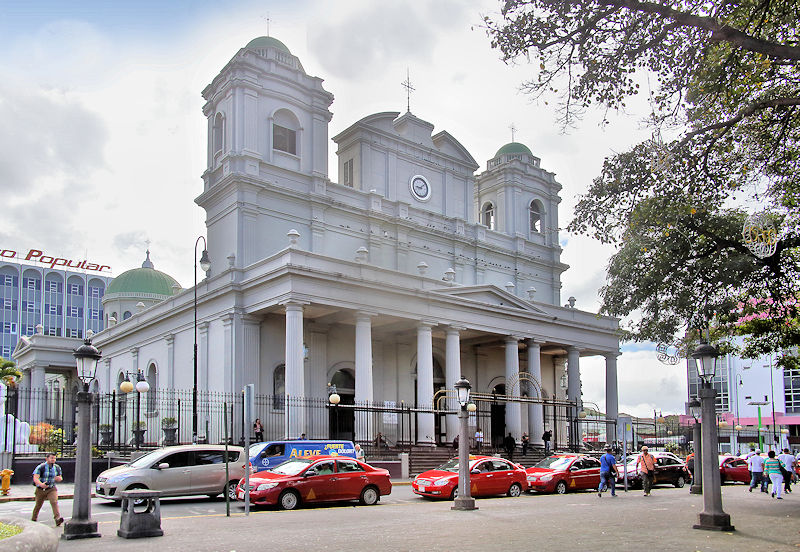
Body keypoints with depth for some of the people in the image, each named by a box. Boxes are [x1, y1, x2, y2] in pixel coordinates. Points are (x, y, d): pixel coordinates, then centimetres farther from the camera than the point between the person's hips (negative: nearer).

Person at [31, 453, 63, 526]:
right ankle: (33, 520, 37)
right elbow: (35, 478, -21)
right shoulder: (40, 467, -12)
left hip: (52, 489, 2)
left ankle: (58, 519, -31)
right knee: (38, 505, 12)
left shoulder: (57, 468, 4)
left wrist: (59, 478, -9)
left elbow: (60, 478, 17)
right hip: (41, 490, -2)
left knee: (54, 502, -20)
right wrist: (41, 484, -41)